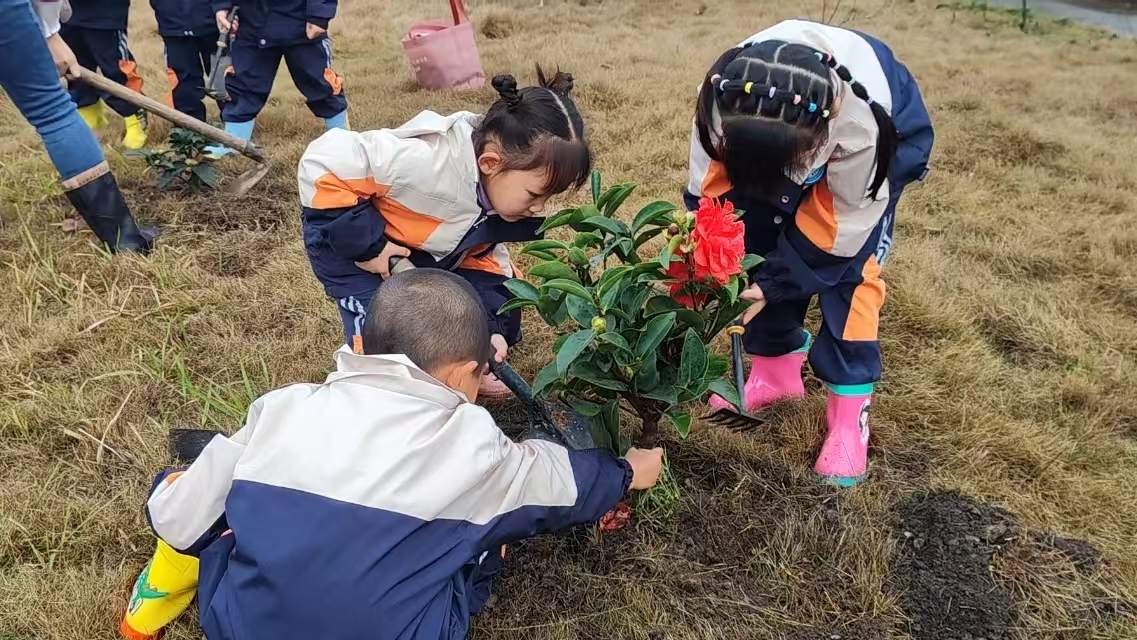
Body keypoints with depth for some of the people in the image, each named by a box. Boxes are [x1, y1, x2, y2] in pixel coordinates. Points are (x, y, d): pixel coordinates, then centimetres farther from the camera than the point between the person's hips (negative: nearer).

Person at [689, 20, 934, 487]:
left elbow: (845, 225, -28)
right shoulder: (722, 95, -35)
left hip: (890, 138, -4)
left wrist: (772, 284, -28)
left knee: (849, 267, -16)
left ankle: (850, 405, -4)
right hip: (805, 135, 4)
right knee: (757, 242, -4)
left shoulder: (862, 122, -43)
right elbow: (708, 188, -19)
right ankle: (777, 369, 16)